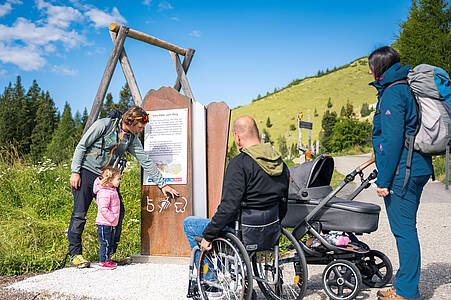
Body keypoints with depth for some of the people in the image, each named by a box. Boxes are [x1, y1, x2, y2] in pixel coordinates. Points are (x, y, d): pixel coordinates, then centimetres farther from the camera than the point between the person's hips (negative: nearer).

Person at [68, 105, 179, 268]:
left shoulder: (132, 139, 6)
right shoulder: (104, 124, -11)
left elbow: (146, 162, 9)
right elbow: (81, 146, -8)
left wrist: (162, 184, 9)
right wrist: (75, 172, -14)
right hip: (86, 172, -5)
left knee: (118, 211, -3)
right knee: (80, 213, -7)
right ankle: (75, 254, 5)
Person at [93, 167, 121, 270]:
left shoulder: (112, 190, 12)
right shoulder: (104, 192, -21)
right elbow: (103, 209, -26)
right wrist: (112, 218, -21)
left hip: (111, 224, 10)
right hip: (104, 224, -10)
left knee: (110, 242, 16)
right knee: (105, 243, -2)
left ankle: (107, 259, 26)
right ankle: (103, 262, 7)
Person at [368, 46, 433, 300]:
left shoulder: (392, 93, -13)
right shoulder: (408, 88, 16)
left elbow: (392, 140, -20)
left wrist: (383, 180, -17)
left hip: (401, 173, -10)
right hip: (418, 168, 10)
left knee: (404, 230, -3)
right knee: (406, 228, 16)